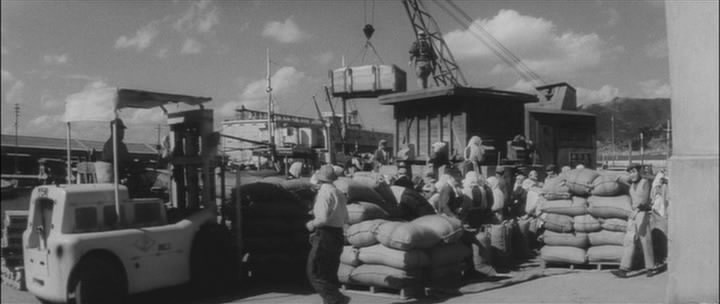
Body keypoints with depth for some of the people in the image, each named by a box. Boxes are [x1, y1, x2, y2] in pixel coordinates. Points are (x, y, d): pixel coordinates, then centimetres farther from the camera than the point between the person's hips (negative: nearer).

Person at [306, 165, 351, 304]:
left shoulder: (324, 193, -14)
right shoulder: (339, 193, 12)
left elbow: (323, 218, -23)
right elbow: (345, 219, 16)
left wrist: (312, 224, -5)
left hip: (325, 236, -9)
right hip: (338, 235, 9)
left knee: (315, 272, -3)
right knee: (329, 273, 17)